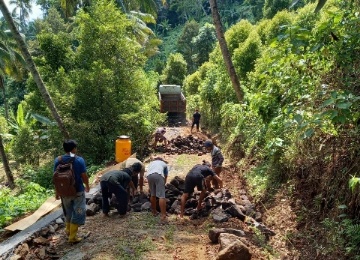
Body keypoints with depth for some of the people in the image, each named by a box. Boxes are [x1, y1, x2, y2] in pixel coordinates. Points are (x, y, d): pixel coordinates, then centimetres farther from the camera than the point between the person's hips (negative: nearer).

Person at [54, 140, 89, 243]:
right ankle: (72, 236, 13)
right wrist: (87, 186, 8)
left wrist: (57, 192, 11)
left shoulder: (58, 160, -5)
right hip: (78, 191, -4)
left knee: (68, 211, 25)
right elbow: (84, 176, -11)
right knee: (78, 213, 10)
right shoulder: (79, 160, -15)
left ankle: (68, 230, 43)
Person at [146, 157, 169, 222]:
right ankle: (163, 216, -14)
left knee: (152, 195, 20)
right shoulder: (164, 164, 38)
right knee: (161, 196, -6)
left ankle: (154, 212, 32)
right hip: (158, 175, -3)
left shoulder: (151, 163, 43)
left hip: (149, 175, 3)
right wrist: (162, 185, 47)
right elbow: (165, 176, 37)